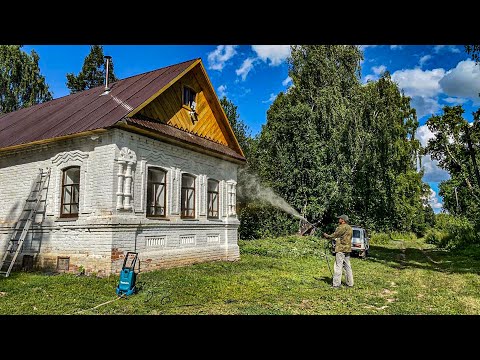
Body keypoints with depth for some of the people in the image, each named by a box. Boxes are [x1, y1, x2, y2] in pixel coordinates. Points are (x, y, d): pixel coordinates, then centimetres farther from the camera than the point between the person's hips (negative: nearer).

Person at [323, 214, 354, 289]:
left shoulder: (342, 227, -13)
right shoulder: (349, 228, 16)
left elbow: (335, 235, -9)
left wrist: (327, 236, 5)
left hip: (341, 249, -9)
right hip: (348, 249, 9)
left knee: (338, 266, -7)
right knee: (347, 266, 13)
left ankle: (336, 284, -6)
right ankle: (350, 283, 17)